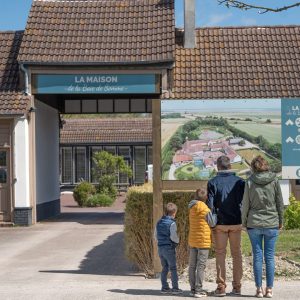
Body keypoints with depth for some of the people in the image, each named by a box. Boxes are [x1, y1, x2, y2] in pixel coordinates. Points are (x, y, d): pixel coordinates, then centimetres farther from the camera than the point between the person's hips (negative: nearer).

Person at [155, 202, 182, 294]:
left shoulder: (159, 222, 9)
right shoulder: (172, 223, -14)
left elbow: (156, 235, 12)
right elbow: (173, 236, -17)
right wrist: (177, 241, 1)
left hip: (160, 248, 7)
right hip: (169, 248, -7)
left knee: (165, 268, 13)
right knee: (173, 268, 1)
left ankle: (164, 287, 15)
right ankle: (175, 288, 3)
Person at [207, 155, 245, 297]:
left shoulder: (212, 182, -3)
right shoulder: (240, 182, 1)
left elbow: (210, 204, -6)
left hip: (220, 224, -1)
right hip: (236, 223, 1)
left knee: (220, 255, 6)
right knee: (236, 254, 10)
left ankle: (221, 286, 3)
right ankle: (237, 286, 12)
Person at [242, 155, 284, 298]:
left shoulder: (250, 182, -3)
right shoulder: (274, 180, -1)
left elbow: (245, 204, 0)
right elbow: (280, 203, 3)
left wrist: (244, 222, 11)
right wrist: (280, 221, 13)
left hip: (254, 224, 0)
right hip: (271, 224, 0)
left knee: (257, 256, 5)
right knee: (270, 257, 5)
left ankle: (259, 289, 6)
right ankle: (269, 289, 6)